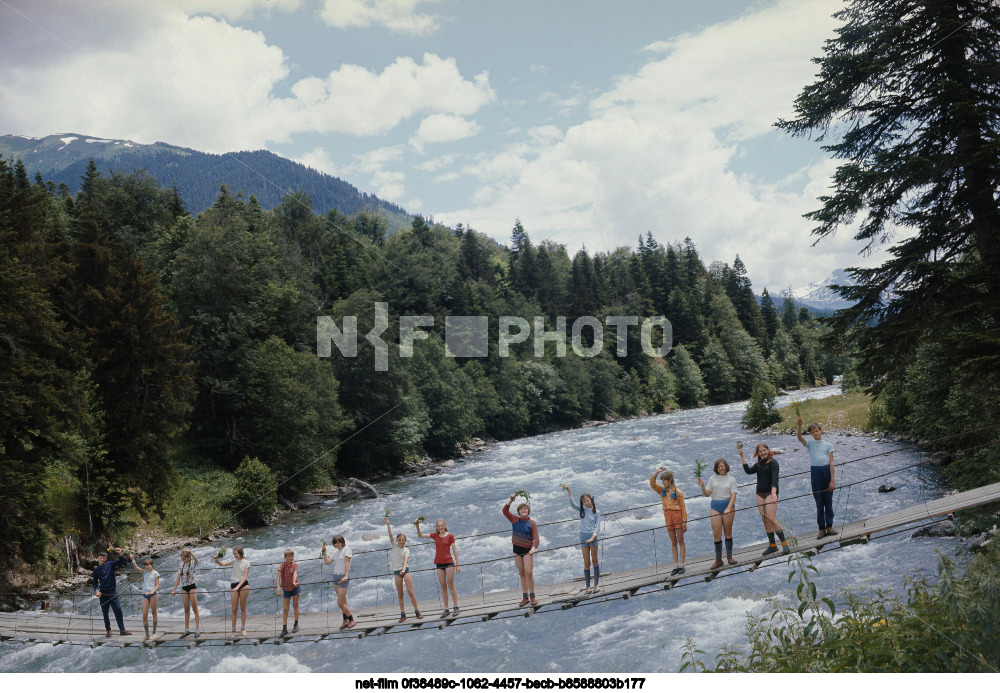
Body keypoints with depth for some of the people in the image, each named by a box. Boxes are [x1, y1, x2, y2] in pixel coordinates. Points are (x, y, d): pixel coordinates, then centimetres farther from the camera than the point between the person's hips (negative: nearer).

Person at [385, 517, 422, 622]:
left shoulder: (406, 550, 2)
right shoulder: (394, 546, 7)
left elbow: (406, 560, -13)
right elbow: (390, 535, -5)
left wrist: (404, 569, -31)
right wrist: (388, 524, -16)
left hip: (405, 570, -2)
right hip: (396, 571, 2)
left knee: (410, 591, -9)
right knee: (400, 594, 3)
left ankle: (417, 611, -2)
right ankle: (402, 614, 7)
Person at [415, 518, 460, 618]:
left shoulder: (450, 536, -3)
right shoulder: (435, 535, 7)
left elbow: (455, 550, -2)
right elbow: (420, 535, 9)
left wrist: (458, 565, -4)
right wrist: (417, 526, -8)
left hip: (449, 563, -4)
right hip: (439, 563, 4)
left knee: (451, 585, -3)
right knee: (443, 587, 6)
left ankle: (456, 608, 3)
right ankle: (446, 610, 9)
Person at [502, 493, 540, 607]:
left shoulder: (531, 523, -3)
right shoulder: (515, 520, 5)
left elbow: (535, 538, -9)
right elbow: (505, 511, 0)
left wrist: (533, 547, -26)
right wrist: (510, 500, -8)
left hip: (527, 550, -3)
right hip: (517, 550, 3)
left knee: (529, 572, -12)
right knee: (522, 574, 7)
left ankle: (532, 597, -4)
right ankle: (525, 597, 12)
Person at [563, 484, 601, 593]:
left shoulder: (596, 512, 3)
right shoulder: (582, 510, 8)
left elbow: (598, 527, -2)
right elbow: (572, 505, -8)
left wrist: (593, 537, -17)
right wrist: (569, 492, -18)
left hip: (593, 535, -1)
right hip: (583, 536, 1)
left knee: (594, 560, 1)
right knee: (586, 563, 1)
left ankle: (596, 584, 6)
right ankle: (588, 586, 3)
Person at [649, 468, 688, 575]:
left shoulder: (678, 492, -6)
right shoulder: (662, 490, 10)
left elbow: (683, 508, -6)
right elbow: (652, 483, 3)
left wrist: (684, 523, -9)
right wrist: (657, 472, -6)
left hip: (677, 515, -5)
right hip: (668, 517, 5)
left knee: (680, 541, 1)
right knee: (673, 542, 7)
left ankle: (681, 565, 3)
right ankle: (675, 566, 7)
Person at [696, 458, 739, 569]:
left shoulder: (731, 480, 5)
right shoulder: (713, 478, 10)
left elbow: (733, 495, -4)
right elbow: (707, 493, 8)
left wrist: (729, 508, -17)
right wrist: (702, 486, -11)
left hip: (728, 505, -1)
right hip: (715, 507, 1)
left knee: (728, 532, 5)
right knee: (716, 534, -3)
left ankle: (729, 557, 17)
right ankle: (718, 560, 3)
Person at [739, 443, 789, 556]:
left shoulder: (772, 462, -6)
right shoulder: (759, 464, 15)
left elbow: (774, 478, -17)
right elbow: (748, 471, 3)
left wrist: (774, 493, -31)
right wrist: (742, 457, 2)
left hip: (770, 492, -7)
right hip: (760, 493, 7)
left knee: (771, 519, -15)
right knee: (765, 521, 6)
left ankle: (784, 543, -7)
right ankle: (772, 545, 12)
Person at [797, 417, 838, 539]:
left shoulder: (827, 444, 5)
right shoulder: (810, 444, 6)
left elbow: (831, 462, 0)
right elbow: (799, 437, -13)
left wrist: (832, 480, -7)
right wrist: (799, 426, -32)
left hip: (827, 471, 0)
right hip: (815, 472, 0)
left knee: (828, 501, 4)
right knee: (819, 502, 4)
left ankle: (829, 526, 10)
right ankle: (821, 528, 8)